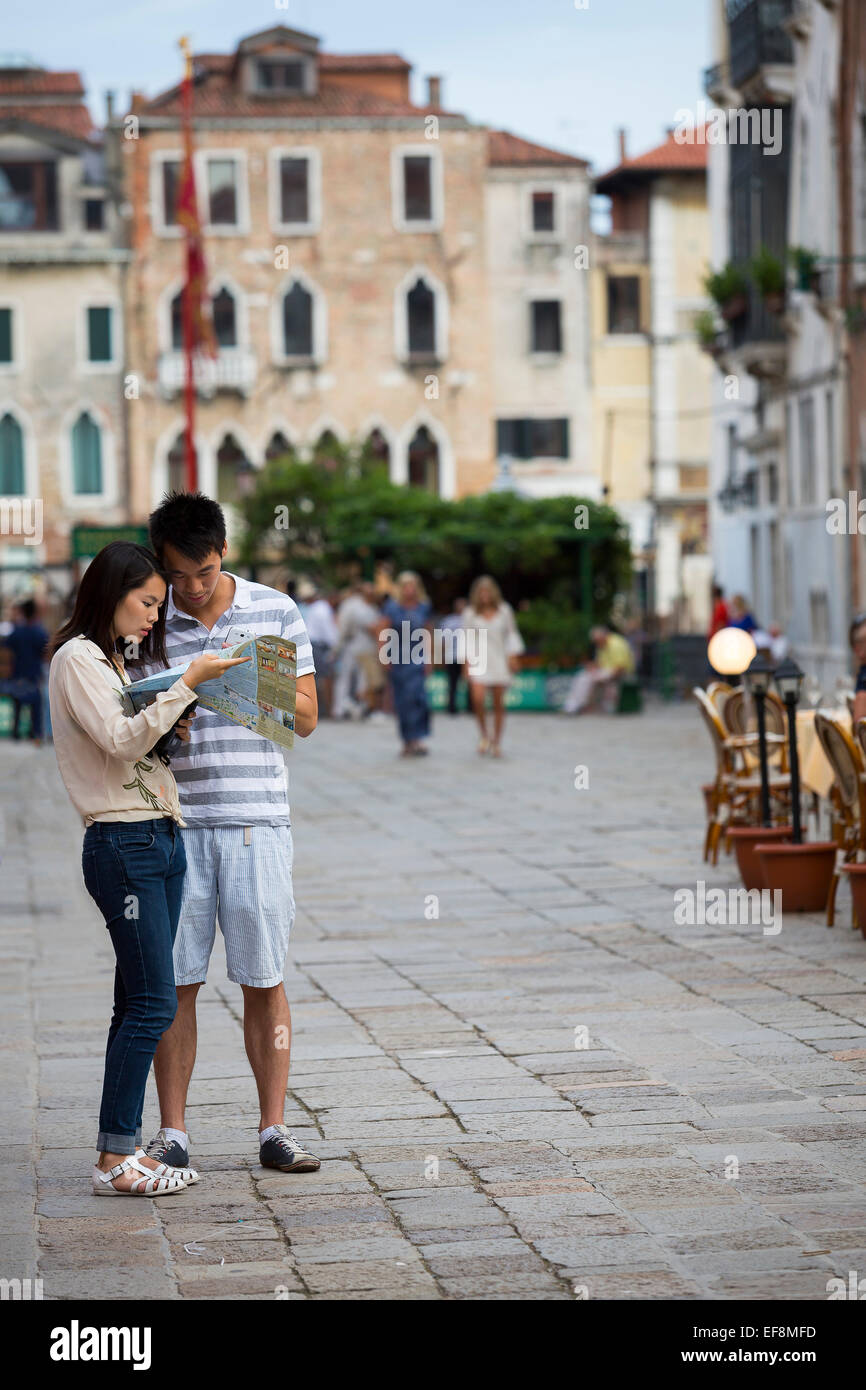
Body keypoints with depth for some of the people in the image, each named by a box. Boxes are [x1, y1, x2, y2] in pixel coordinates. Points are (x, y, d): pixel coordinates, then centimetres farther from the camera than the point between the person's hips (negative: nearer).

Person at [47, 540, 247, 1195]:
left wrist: (169, 731, 5)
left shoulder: (119, 661, 21)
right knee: (152, 1002, -11)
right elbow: (118, 742, -19)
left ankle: (127, 1151, 8)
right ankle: (115, 1160, -9)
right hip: (122, 842, -9)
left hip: (162, 840, 9)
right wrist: (187, 685, -20)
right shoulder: (76, 659, -7)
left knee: (140, 1003, 6)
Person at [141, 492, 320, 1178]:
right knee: (175, 983, 2)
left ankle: (274, 1130, 10)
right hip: (175, 824, 0)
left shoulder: (277, 612, 5)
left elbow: (306, 717, 6)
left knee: (265, 982, 2)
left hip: (257, 820, 0)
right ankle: (172, 1133, 10)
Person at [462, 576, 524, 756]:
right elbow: (467, 639, 6)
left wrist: (512, 657, 2)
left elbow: (512, 634, 10)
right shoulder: (470, 613, 3)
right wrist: (468, 661, -1)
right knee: (478, 698, -19)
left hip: (499, 660, 1)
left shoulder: (504, 610, 5)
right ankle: (483, 734, 4)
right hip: (479, 661, -1)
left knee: (498, 703, 1)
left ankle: (496, 743, 11)